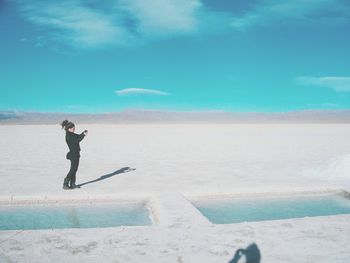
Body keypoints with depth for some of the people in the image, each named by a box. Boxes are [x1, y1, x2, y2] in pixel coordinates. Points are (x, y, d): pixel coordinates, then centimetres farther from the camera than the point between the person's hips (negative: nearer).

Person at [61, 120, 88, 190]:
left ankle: (72, 184, 20)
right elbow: (76, 140, -26)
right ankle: (65, 184, -4)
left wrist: (83, 133, 4)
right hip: (73, 154, -10)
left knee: (74, 169, 13)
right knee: (73, 169, -8)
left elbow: (78, 136, 21)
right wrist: (83, 135, -23)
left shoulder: (71, 134, 12)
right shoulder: (68, 136, -17)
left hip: (75, 154, 10)